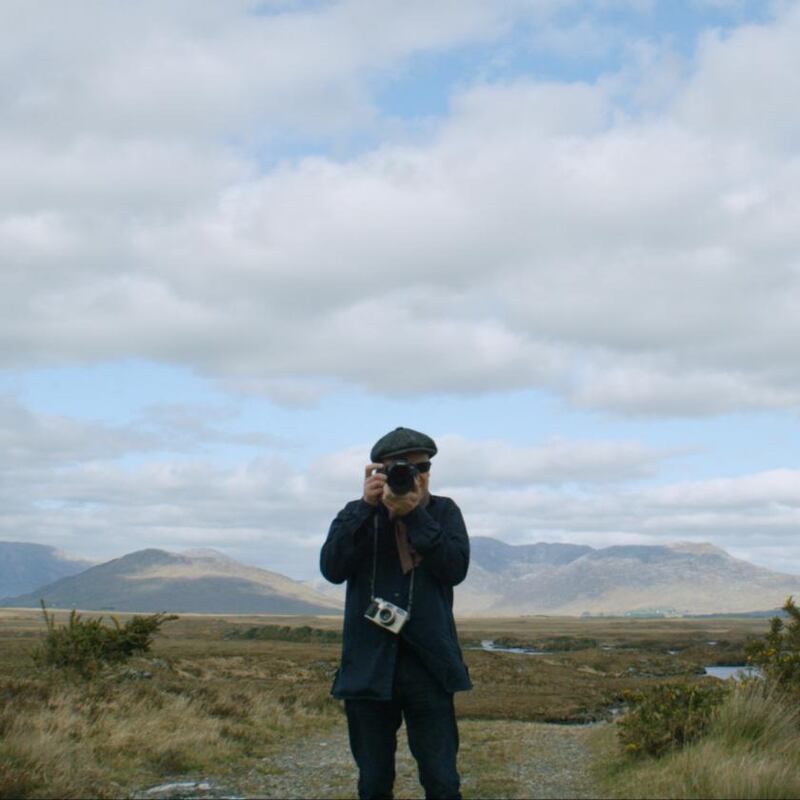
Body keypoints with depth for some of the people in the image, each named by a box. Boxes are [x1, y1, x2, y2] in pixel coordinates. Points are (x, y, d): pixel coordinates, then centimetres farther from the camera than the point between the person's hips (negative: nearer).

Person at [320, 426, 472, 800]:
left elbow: (456, 568, -9)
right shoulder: (357, 515, 6)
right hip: (369, 666, 1)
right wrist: (367, 507, -16)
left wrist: (415, 515, -16)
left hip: (428, 664, -1)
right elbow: (333, 568, -10)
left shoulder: (443, 512, 6)